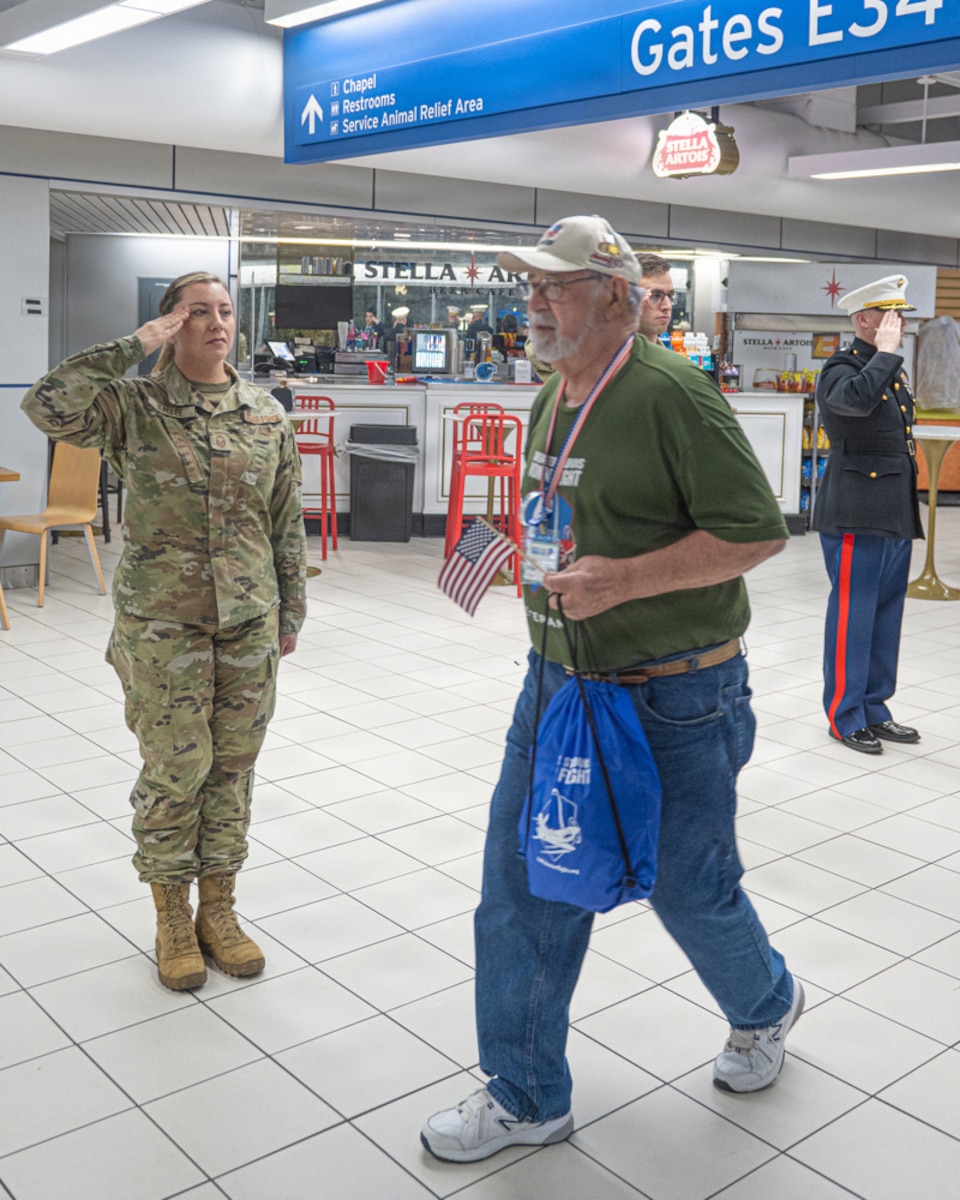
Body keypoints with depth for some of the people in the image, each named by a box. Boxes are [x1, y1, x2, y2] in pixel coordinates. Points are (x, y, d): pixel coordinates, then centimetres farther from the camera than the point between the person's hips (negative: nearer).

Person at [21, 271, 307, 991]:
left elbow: (288, 524, 10)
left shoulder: (268, 416, 5)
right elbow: (48, 406, -23)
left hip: (250, 624, 3)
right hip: (163, 624, -3)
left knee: (232, 769, 11)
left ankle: (218, 910, 27)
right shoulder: (135, 406, -4)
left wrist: (292, 610, 10)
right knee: (174, 770, 3)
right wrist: (134, 347, -17)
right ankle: (173, 918, 22)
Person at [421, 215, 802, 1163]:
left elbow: (757, 531, -20)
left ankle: (765, 1005, 45)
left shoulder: (671, 395, -17)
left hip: (673, 699, -7)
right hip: (557, 683, 8)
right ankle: (526, 1098, 25)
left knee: (688, 888, 10)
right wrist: (544, 562, 7)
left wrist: (624, 578, -25)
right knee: (521, 888, 8)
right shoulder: (551, 400, 9)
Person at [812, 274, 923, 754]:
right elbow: (857, 398, -34)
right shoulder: (840, 368, -9)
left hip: (895, 515, 9)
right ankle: (845, 717, 10)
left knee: (886, 615, 13)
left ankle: (874, 710, 23)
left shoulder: (893, 370, 18)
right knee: (852, 617, -1)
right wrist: (886, 352, -21)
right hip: (856, 515, -9)